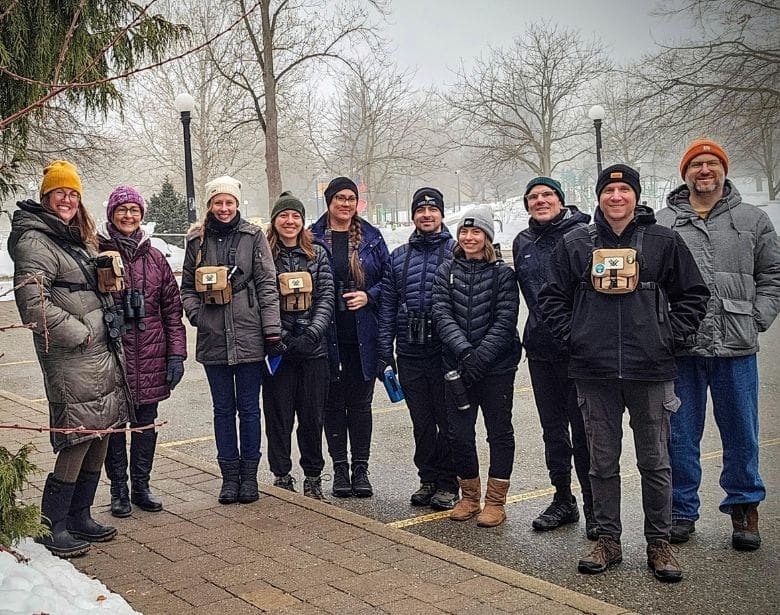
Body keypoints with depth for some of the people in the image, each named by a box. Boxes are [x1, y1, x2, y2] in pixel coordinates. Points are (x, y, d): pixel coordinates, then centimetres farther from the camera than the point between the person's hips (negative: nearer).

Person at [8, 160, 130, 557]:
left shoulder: (81, 239, 18)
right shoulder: (34, 241, -10)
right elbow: (33, 304, -18)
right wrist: (79, 333, -14)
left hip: (104, 352, 9)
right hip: (70, 358, -9)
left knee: (100, 435, 10)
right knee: (78, 439, -8)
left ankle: (79, 517, 22)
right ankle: (53, 527, 4)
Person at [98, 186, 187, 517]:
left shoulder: (154, 257, 9)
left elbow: (172, 308, 8)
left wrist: (176, 353, 2)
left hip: (150, 357, 3)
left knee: (146, 421, 10)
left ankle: (141, 486, 23)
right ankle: (119, 490, 18)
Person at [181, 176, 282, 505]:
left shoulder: (253, 236, 0)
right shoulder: (197, 240, 7)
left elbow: (267, 284, -2)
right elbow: (187, 286, 14)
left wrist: (272, 329, -8)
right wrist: (195, 313, -4)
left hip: (249, 337, -2)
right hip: (213, 339, 2)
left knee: (249, 408, 6)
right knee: (223, 409, 10)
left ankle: (249, 473, 18)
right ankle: (229, 474, 20)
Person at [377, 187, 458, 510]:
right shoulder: (399, 257, 12)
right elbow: (387, 306, 11)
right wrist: (384, 352, 5)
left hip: (445, 351, -4)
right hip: (410, 353, 4)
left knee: (447, 419, 4)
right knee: (421, 421, 12)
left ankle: (448, 483, 16)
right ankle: (428, 479, 24)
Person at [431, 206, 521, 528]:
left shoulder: (503, 274, -2)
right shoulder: (446, 272, 5)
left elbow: (505, 322, -9)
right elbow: (442, 316, -5)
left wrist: (480, 357, -20)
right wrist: (464, 351, -19)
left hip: (497, 367, -2)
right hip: (457, 365, 2)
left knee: (499, 432, 6)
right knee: (460, 433, 7)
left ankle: (495, 501, 17)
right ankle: (469, 497, 24)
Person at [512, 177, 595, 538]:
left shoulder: (582, 235, -6)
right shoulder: (522, 243, 11)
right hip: (540, 349, 6)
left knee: (583, 429, -1)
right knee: (553, 429, 13)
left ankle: (594, 508, 10)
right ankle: (563, 501, 25)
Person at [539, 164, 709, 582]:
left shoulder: (663, 242, 3)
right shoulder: (575, 244, 5)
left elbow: (693, 294, 8)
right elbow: (552, 297, 11)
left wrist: (669, 336, -1)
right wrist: (573, 336, 1)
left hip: (650, 370, -1)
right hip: (594, 372, 1)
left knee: (654, 462, 7)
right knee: (602, 462, 9)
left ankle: (659, 543, 20)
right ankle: (608, 540, 21)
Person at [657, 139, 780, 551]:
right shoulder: (662, 223, 5)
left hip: (736, 348, 1)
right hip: (681, 348, 0)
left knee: (741, 433, 9)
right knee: (681, 435, 8)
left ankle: (744, 506, 26)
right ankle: (682, 511, 22)